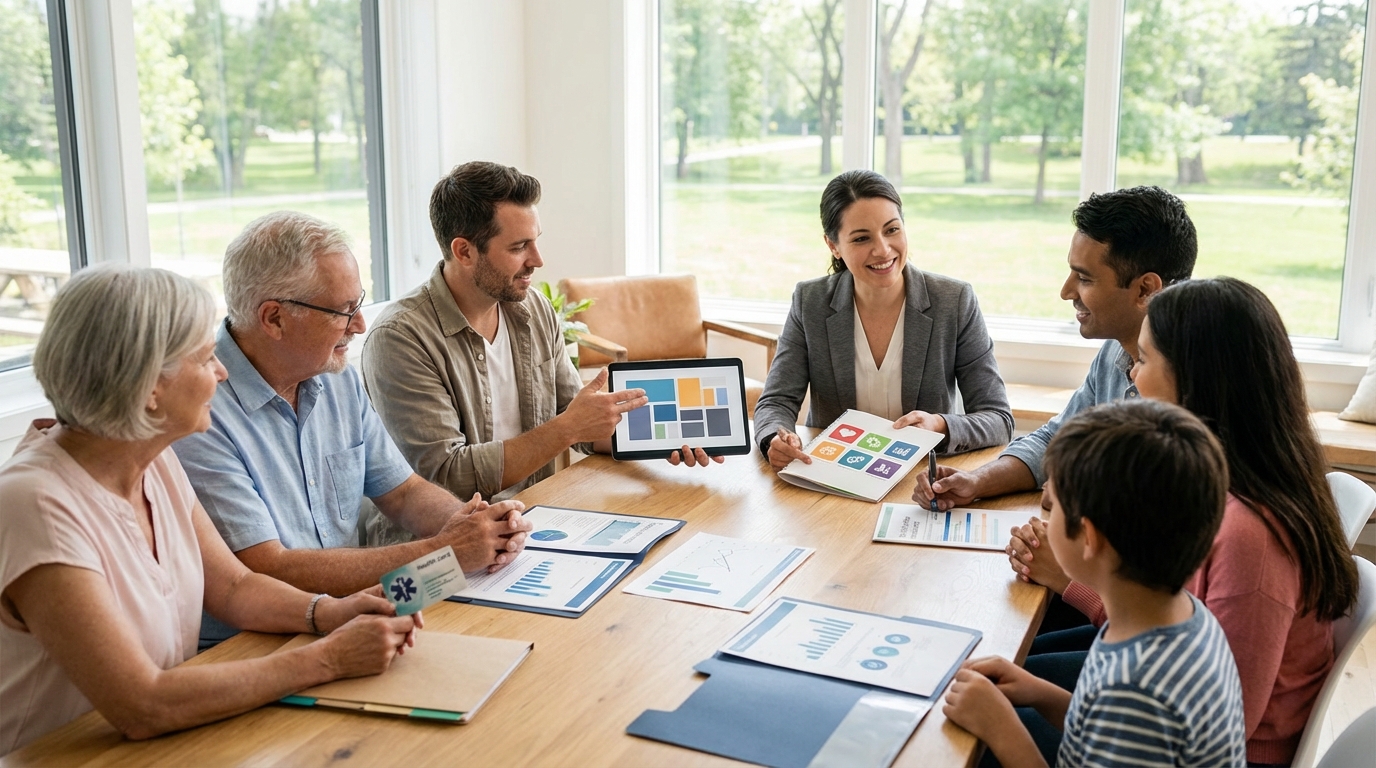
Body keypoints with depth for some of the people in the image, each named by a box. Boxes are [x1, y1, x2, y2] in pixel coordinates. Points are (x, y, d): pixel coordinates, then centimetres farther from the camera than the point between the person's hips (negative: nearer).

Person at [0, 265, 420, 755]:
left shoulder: (156, 463, 1)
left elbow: (235, 586, 10)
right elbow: (142, 709, -25)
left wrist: (327, 613, -8)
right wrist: (325, 660, -22)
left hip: (168, 741, 6)